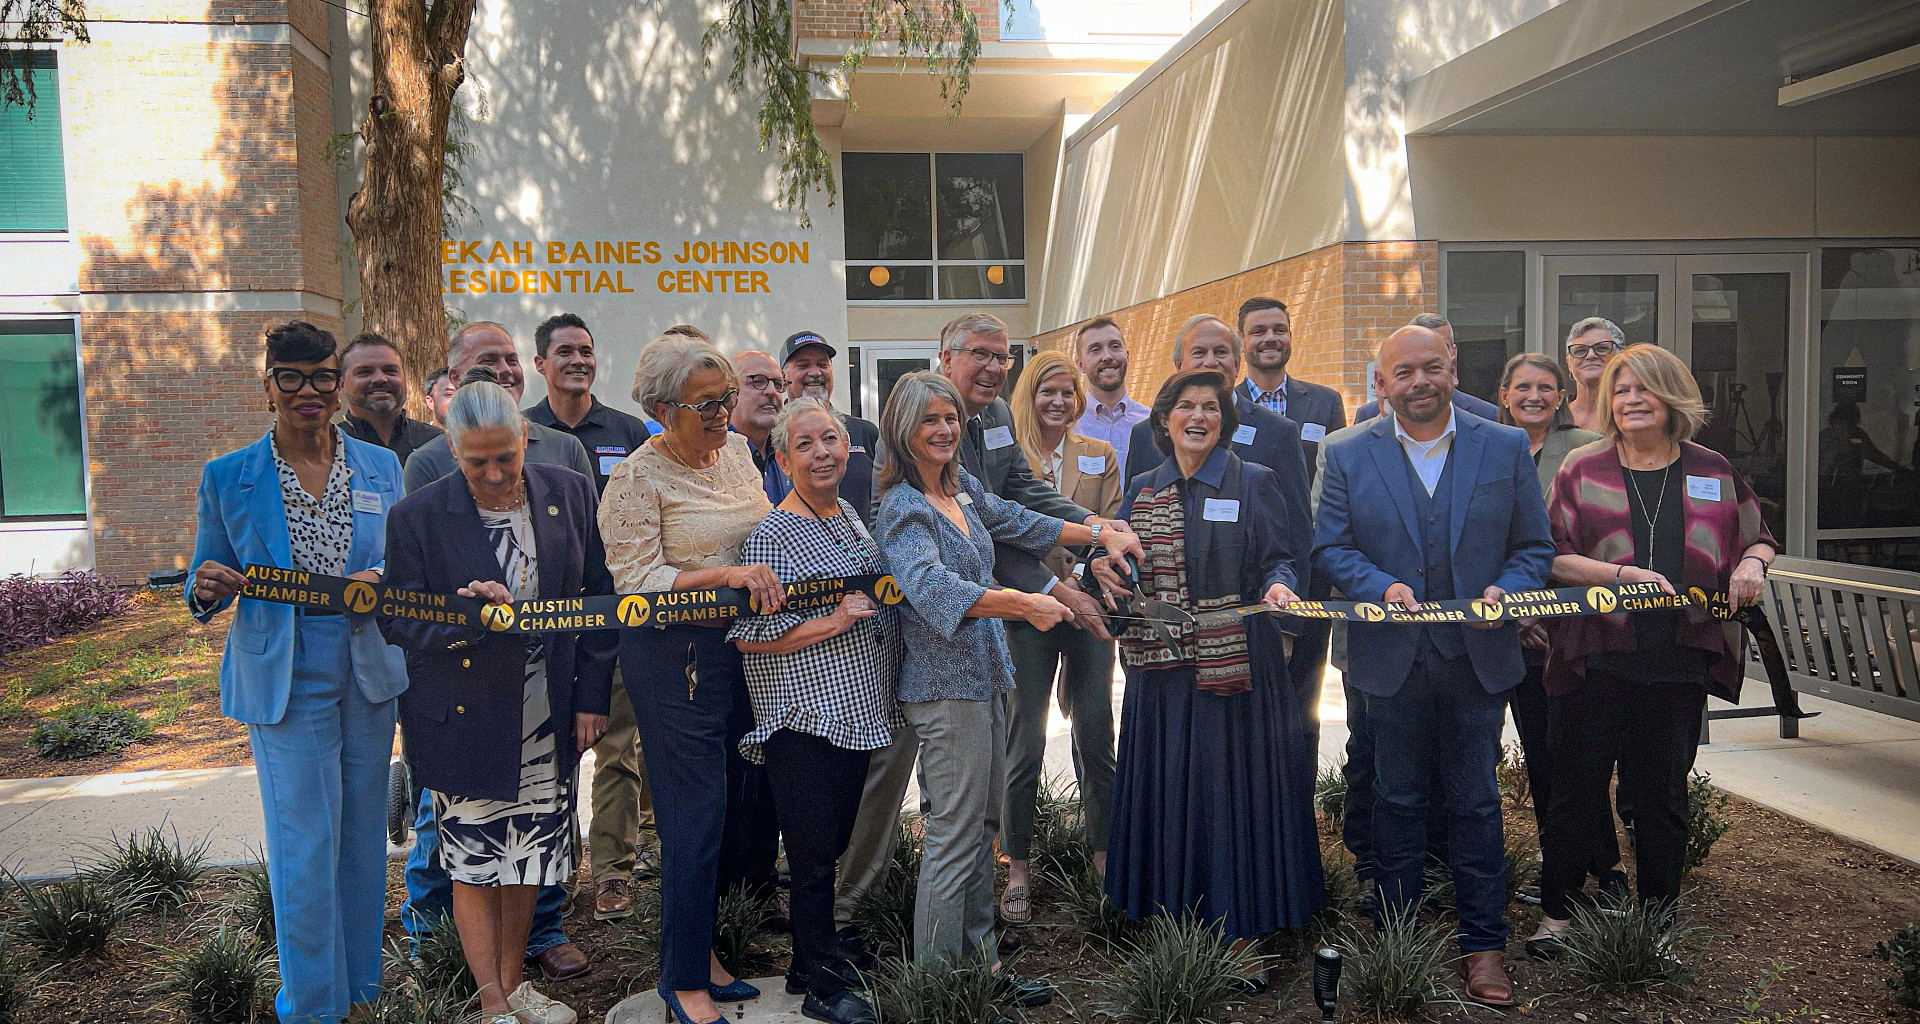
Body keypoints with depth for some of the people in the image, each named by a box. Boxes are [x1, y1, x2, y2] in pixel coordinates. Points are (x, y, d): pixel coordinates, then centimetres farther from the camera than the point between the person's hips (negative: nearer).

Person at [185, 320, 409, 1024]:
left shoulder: (381, 467, 5)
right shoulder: (227, 478, 0)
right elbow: (208, 584, 5)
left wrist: (379, 581, -12)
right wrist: (208, 590, -19)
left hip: (369, 671, 3)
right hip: (282, 678, -2)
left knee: (362, 831, 12)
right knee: (304, 843, -1)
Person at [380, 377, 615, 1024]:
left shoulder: (571, 495, -2)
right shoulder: (417, 518, -10)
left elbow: (598, 598, 4)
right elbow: (398, 623, -5)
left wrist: (592, 694, 2)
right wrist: (457, 617, -27)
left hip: (548, 723, 3)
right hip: (465, 723, -2)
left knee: (529, 859, 15)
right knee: (475, 866, 7)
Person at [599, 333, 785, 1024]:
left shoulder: (735, 449, 10)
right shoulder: (636, 480, -12)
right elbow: (637, 579, -17)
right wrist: (727, 575, -26)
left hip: (742, 643, 7)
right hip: (673, 657, -7)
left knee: (741, 802, 11)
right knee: (696, 812, -3)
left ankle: (700, 947, 28)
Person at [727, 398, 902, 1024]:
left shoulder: (849, 514, 10)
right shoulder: (772, 536, -16)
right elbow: (748, 637, -20)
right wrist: (834, 621, -23)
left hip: (853, 711, 8)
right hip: (805, 717, -8)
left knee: (831, 846, 19)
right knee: (813, 855, 4)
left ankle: (815, 958, 35)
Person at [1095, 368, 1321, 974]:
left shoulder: (1254, 483, 1)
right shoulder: (1142, 489, 11)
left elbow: (1276, 560, 0)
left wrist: (1279, 586, -22)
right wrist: (1104, 568, -5)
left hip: (1234, 665, -3)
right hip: (1161, 667, 3)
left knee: (1232, 786, 1)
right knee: (1167, 788, 8)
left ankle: (1240, 935, 14)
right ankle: (1174, 920, 21)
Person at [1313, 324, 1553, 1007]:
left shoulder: (1506, 447, 2)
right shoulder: (1348, 456, 1)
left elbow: (1534, 547, 4)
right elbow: (1330, 546, -1)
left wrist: (1506, 589, -15)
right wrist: (1382, 586, -17)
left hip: (1477, 655, 0)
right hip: (1392, 660, 0)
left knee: (1476, 803, 8)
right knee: (1397, 800, 13)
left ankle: (1483, 944, 21)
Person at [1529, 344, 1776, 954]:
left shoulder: (1713, 472, 8)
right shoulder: (1582, 469, 1)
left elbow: (1759, 538, 19)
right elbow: (1553, 557, -5)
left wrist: (1752, 563, -4)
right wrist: (1626, 574, -18)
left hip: (1678, 665, 2)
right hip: (1595, 659, -1)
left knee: (1662, 795, 11)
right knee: (1577, 790, 5)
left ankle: (1657, 920, 27)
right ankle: (1556, 913, 20)